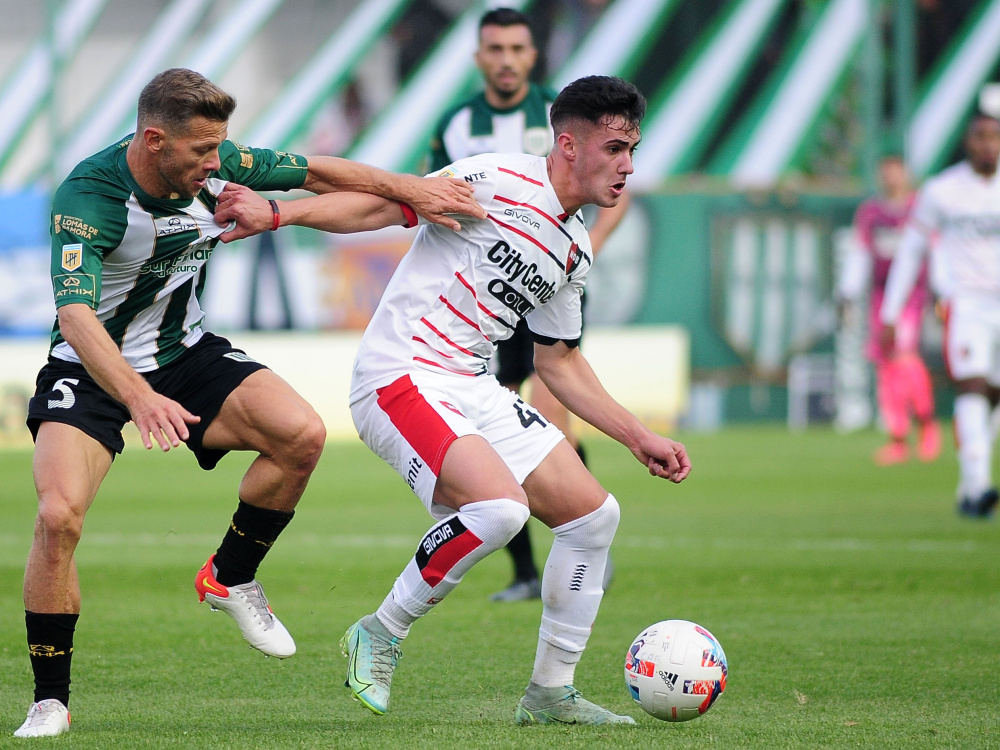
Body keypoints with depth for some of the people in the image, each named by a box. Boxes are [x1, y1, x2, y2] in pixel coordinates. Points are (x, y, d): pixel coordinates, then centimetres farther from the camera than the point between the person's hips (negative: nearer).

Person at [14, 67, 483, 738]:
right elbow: (75, 313, -42)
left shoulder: (214, 164, -11)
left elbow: (315, 173, 3)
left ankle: (231, 579, 7)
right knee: (59, 515, -27)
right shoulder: (88, 197, -29)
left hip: (187, 355, 5)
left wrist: (410, 189, -11)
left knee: (302, 434, -18)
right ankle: (50, 699, -9)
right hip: (90, 373, -5)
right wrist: (140, 397, -56)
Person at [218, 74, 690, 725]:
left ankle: (550, 692, 17)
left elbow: (559, 361, 25)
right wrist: (276, 212, -24)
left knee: (595, 514, 5)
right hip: (402, 375, -9)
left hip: (473, 389, 9)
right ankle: (379, 637, -9)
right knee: (500, 506, -30)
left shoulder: (574, 251, 15)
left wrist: (640, 438, 22)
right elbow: (384, 204, -12)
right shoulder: (498, 180, -10)